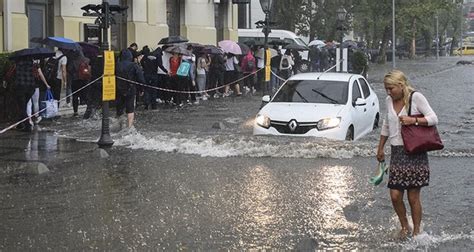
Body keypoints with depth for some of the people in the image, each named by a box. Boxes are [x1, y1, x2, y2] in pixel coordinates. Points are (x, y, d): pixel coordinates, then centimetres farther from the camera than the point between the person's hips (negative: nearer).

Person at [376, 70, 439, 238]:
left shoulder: (415, 97, -7)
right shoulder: (389, 100, 11)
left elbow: (433, 119, -10)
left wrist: (413, 120, -22)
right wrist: (380, 148, 26)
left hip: (415, 153, -5)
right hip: (397, 153, 5)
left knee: (413, 197, -1)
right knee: (395, 195, -2)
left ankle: (416, 231, 13)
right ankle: (404, 227, 20)